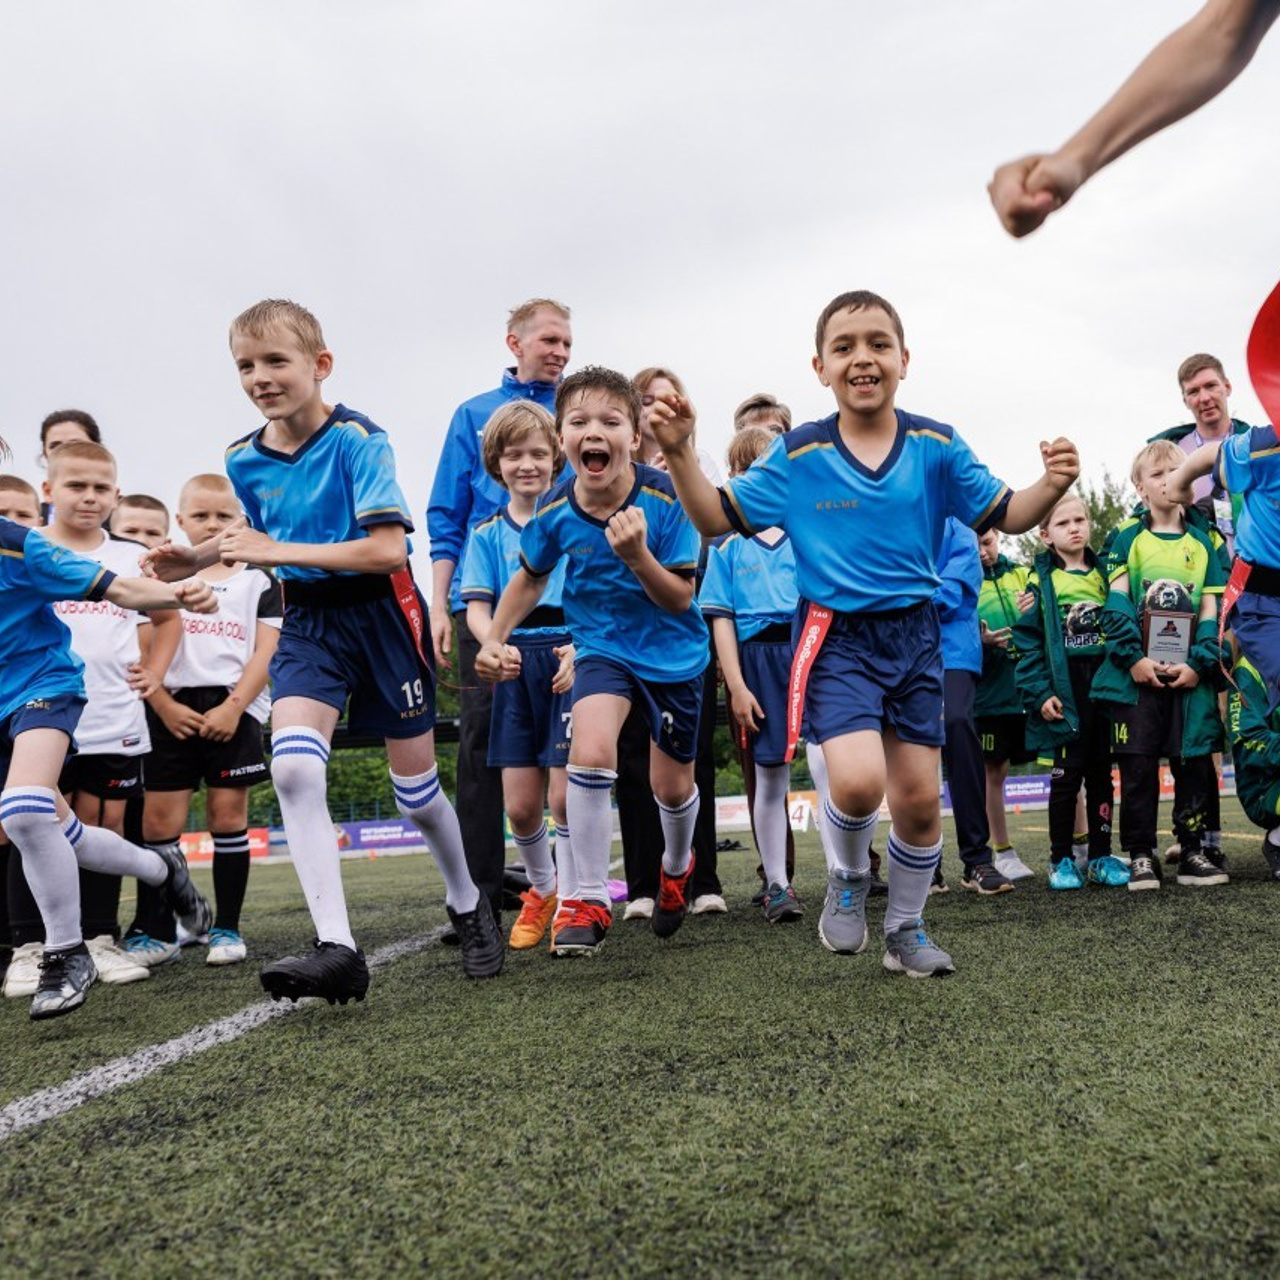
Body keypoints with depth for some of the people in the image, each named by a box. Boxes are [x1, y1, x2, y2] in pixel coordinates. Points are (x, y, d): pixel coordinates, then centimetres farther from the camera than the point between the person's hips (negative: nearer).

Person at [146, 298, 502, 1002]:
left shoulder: (357, 439, -16)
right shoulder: (244, 459, 2)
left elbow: (389, 550, -24)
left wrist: (276, 550, -24)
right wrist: (200, 557, 4)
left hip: (381, 614, -4)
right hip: (308, 620, 4)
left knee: (417, 792, 6)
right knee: (292, 766, -22)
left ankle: (468, 904, 35)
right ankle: (336, 946, -16)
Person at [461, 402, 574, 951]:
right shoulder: (488, 534, 11)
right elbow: (477, 608, 4)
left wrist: (580, 648, -16)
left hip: (572, 656, -2)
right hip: (516, 663, 2)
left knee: (565, 796, -6)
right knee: (519, 806, 3)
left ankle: (571, 900, 16)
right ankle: (541, 890, 31)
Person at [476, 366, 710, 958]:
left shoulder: (666, 498, -24)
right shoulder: (554, 510, -16)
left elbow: (680, 601, -21)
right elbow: (530, 577, 6)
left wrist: (638, 555, -37)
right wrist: (495, 639, -1)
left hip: (673, 650, -1)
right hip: (601, 645, 1)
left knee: (671, 785, 10)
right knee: (590, 750, -26)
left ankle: (677, 867, 46)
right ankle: (588, 900, -10)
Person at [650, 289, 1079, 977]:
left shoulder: (937, 445, -1)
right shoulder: (797, 454, -4)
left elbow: (1001, 513, 4)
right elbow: (719, 516, -2)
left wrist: (1049, 486, -16)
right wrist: (679, 453, -16)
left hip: (914, 635, 3)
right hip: (835, 637, -2)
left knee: (919, 798, 7)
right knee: (858, 781, -22)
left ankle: (905, 931, 31)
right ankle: (849, 880, 13)